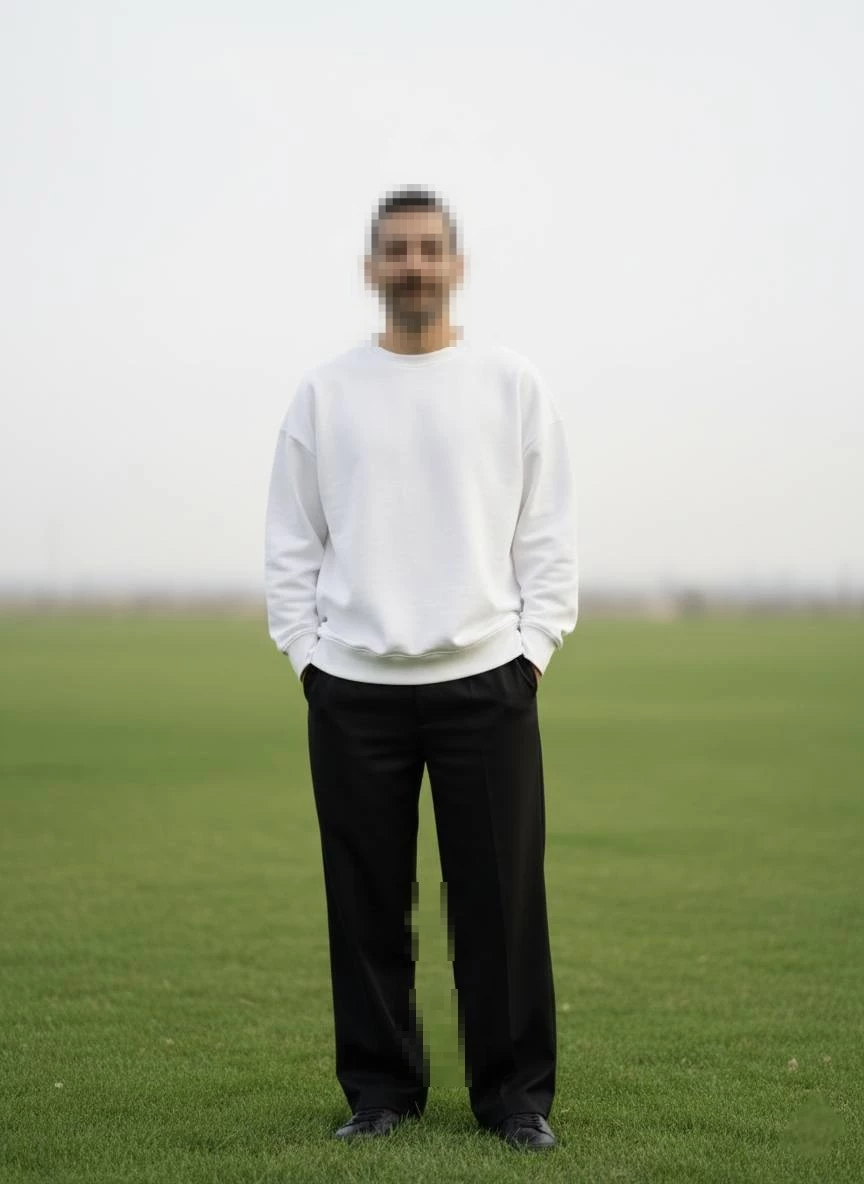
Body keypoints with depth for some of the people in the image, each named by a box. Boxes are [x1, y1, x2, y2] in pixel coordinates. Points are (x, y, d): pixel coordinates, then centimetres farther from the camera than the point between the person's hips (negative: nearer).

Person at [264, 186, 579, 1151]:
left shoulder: (514, 384, 5)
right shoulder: (324, 391, 8)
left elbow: (548, 533, 4)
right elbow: (292, 539, 9)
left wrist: (535, 645, -4)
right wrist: (305, 651, 1)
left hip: (485, 680, -1)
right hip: (352, 685, 1)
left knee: (501, 898, 1)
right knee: (366, 901, 6)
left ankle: (516, 1095, 13)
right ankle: (380, 1090, 19)